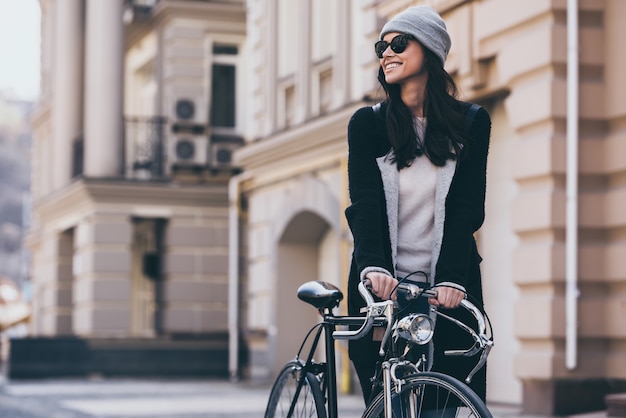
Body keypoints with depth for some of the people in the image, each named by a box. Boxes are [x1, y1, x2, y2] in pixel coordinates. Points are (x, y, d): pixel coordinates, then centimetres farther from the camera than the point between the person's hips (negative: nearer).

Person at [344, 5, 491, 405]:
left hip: (449, 285, 0)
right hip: (382, 283, 0)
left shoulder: (472, 123, 4)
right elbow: (364, 203, -7)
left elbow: (468, 209, -5)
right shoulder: (367, 124, 5)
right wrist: (372, 267, -26)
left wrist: (451, 279, -19)